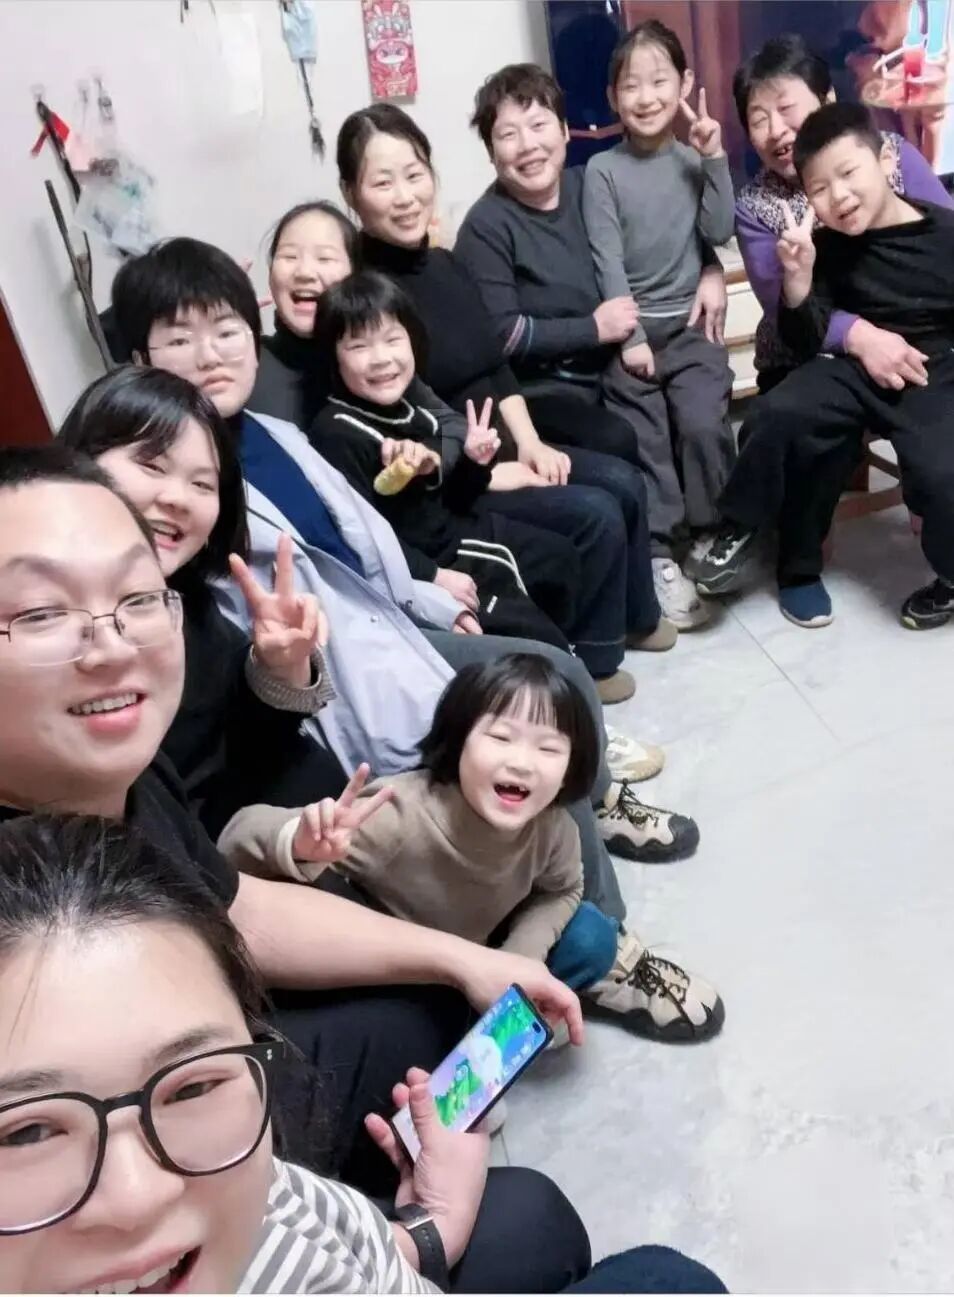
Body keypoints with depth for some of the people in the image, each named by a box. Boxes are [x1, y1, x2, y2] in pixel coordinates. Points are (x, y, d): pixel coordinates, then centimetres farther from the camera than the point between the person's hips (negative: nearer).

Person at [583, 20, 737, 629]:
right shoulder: (603, 170, 0)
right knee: (645, 439, -10)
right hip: (631, 330, -1)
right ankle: (662, 554, -1)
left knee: (703, 425, -18)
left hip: (691, 325, 1)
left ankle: (708, 535, 2)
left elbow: (719, 233, -2)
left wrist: (715, 159, -9)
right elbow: (607, 262, -6)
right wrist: (629, 337, -13)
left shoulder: (694, 159, 9)